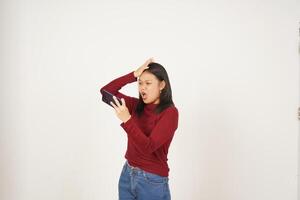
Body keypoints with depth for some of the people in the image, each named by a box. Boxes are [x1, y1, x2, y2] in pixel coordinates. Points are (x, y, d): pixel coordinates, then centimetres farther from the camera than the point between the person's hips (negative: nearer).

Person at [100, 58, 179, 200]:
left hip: (152, 181, -5)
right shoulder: (137, 106, 2)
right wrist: (134, 75, -10)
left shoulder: (170, 112, -15)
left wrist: (127, 120, -33)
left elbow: (148, 147, -24)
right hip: (127, 174, 6)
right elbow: (106, 91, -2)